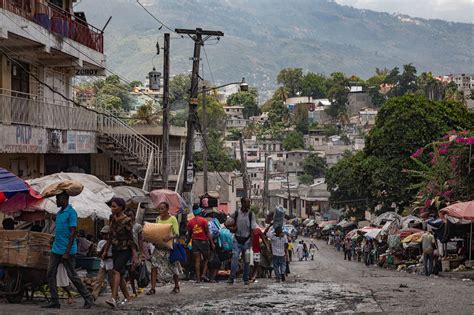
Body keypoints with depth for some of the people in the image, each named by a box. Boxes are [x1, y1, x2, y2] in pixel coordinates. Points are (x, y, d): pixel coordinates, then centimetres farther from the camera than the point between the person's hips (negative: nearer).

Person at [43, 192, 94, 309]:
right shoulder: (58, 213, 15)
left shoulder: (71, 213, -12)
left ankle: (88, 299, 8)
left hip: (67, 250, -8)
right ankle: (54, 301, 5)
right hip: (56, 250, 8)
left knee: (72, 276, -3)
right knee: (50, 274, 2)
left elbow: (73, 233, -17)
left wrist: (67, 252, -21)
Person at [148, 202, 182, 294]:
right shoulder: (158, 219, 9)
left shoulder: (172, 219, -6)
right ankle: (153, 288, -10)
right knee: (154, 265, -9)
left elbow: (177, 234, -11)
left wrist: (170, 237, -31)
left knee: (173, 267, 5)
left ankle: (176, 287, 24)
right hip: (159, 246, 4)